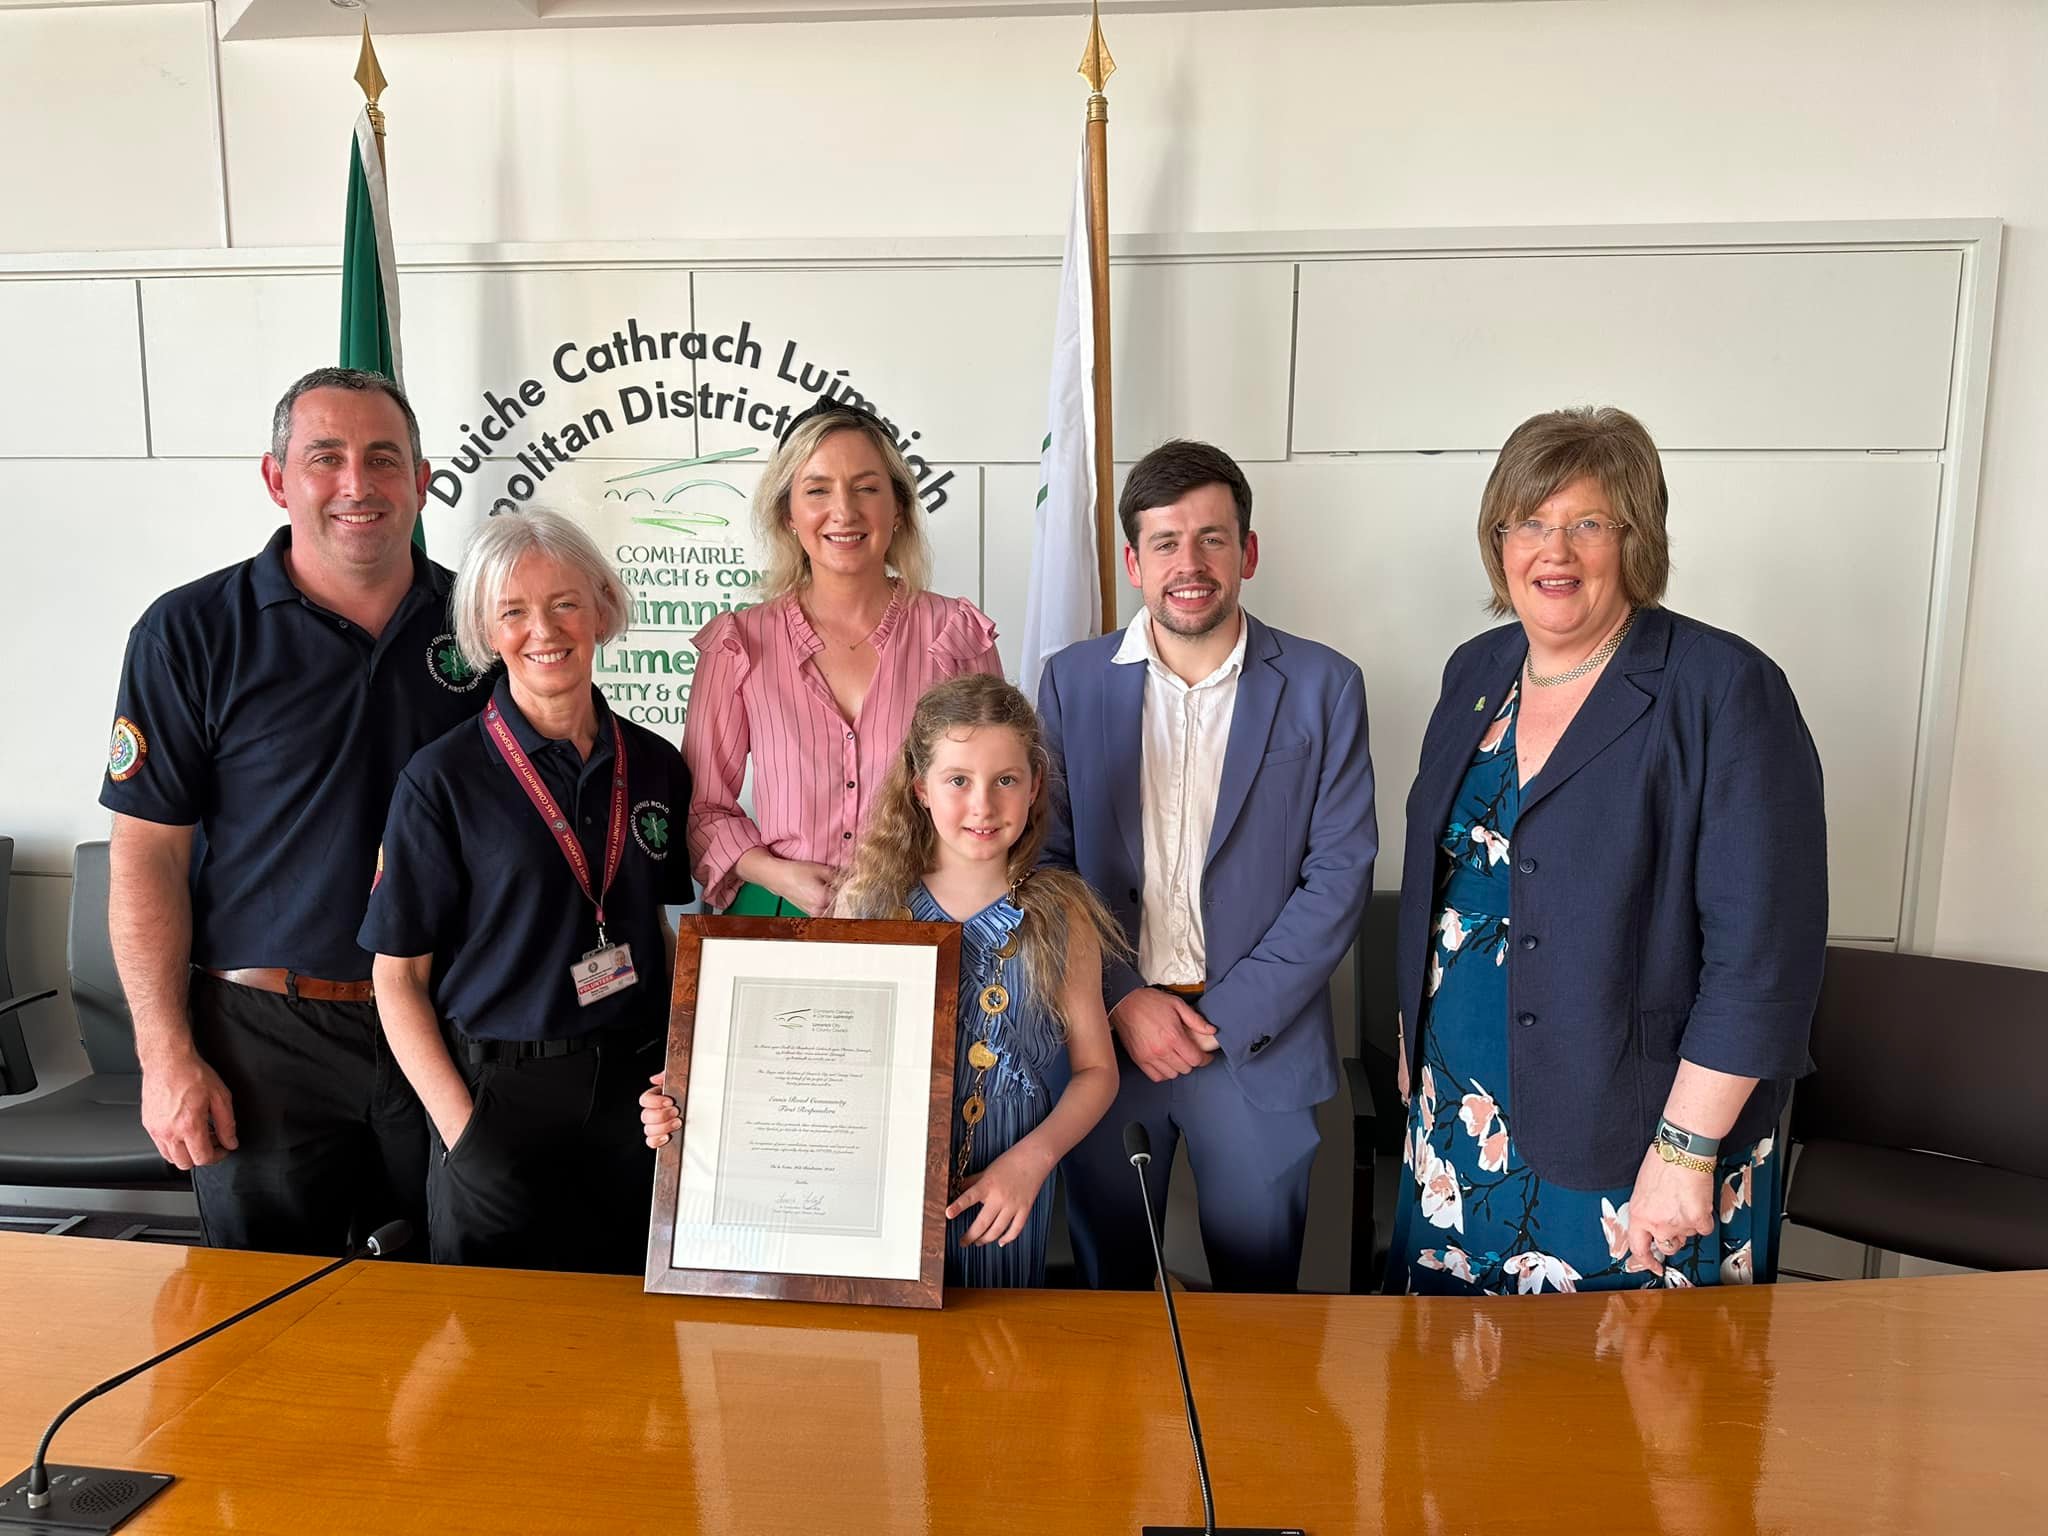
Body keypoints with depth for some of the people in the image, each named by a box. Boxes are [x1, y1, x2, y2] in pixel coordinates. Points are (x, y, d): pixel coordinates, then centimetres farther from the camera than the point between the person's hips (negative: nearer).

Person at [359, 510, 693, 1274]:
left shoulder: (655, 766, 3)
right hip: (501, 1096, -3)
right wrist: (461, 1127, -12)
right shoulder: (443, 779, -8)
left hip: (636, 1096, 4)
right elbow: (399, 978, -5)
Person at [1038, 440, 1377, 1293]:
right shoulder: (1072, 680, 2)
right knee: (1106, 1288, 16)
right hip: (1106, 1031, 1)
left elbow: (1339, 876, -5)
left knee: (1258, 1292, 13)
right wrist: (1123, 1000, -10)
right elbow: (1047, 859, 1)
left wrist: (1227, 1019, -11)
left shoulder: (1324, 687, -3)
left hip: (1261, 1042, -1)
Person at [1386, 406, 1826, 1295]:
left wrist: (1687, 1148, -19)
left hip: (1628, 1139, -5)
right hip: (1460, 1115, 6)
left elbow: (1763, 947, -18)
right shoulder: (1476, 673, 5)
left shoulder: (1724, 691, -15)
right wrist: (1415, 1038, 15)